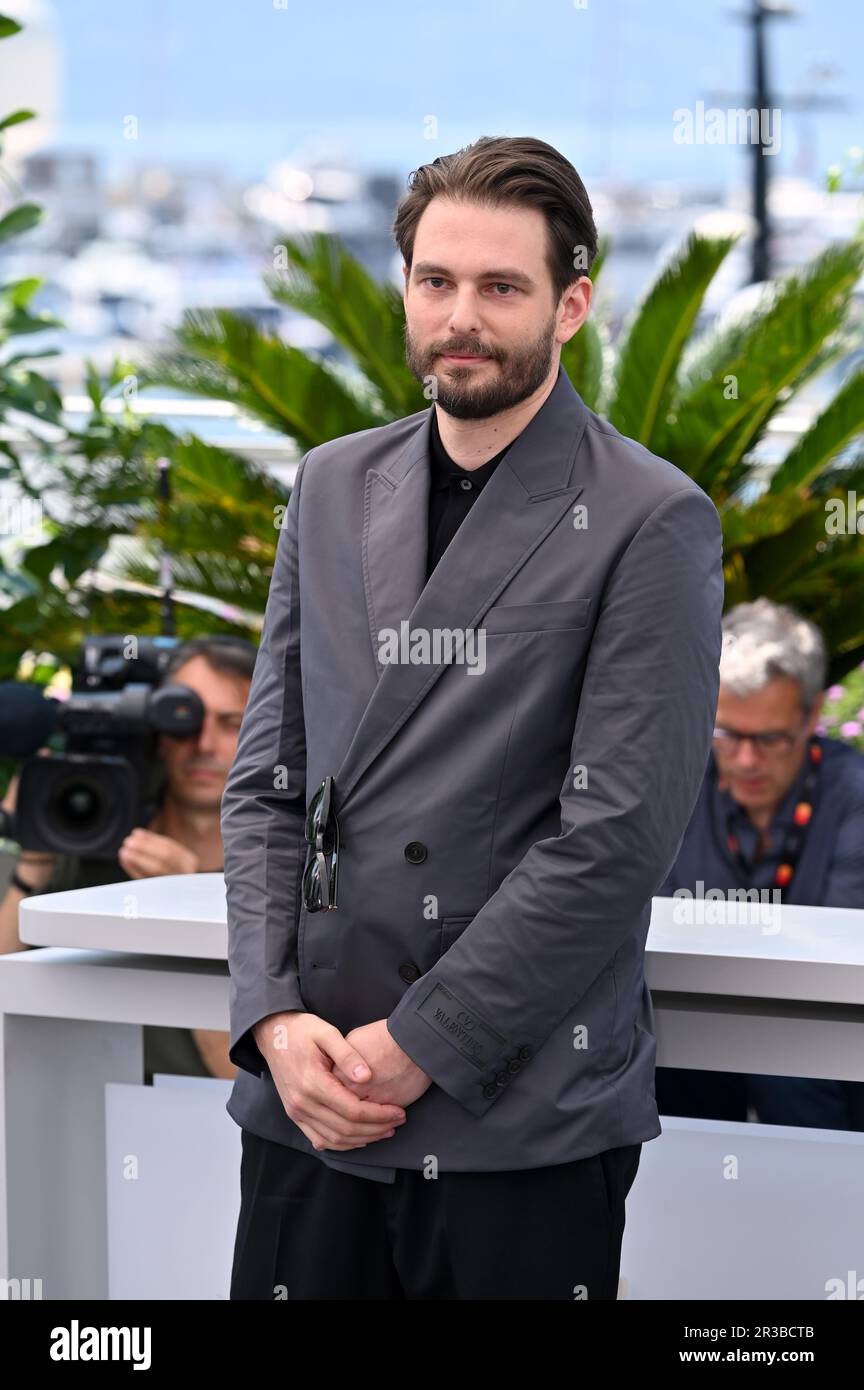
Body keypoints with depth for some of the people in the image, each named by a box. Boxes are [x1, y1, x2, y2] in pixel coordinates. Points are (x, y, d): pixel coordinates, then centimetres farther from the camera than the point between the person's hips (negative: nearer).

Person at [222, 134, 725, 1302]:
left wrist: (418, 1046, -13)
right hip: (307, 1106, 4)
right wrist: (275, 1017, -4)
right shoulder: (334, 488, 12)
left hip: (523, 1124, -4)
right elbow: (267, 777, 11)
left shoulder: (650, 525, -6)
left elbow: (618, 832, -12)